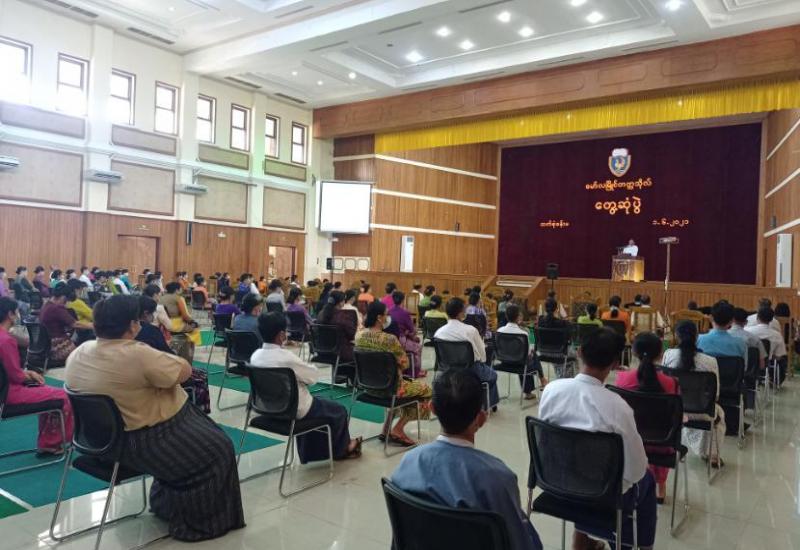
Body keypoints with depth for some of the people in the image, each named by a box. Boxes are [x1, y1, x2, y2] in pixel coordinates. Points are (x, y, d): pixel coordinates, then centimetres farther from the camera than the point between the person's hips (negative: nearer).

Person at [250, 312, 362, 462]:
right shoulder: (286, 357, -30)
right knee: (339, 410, 16)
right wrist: (304, 365, 0)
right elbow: (314, 377, -17)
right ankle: (342, 449, 42)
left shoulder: (255, 356, -8)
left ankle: (308, 452, 44)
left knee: (315, 401, 34)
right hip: (294, 411, -8)